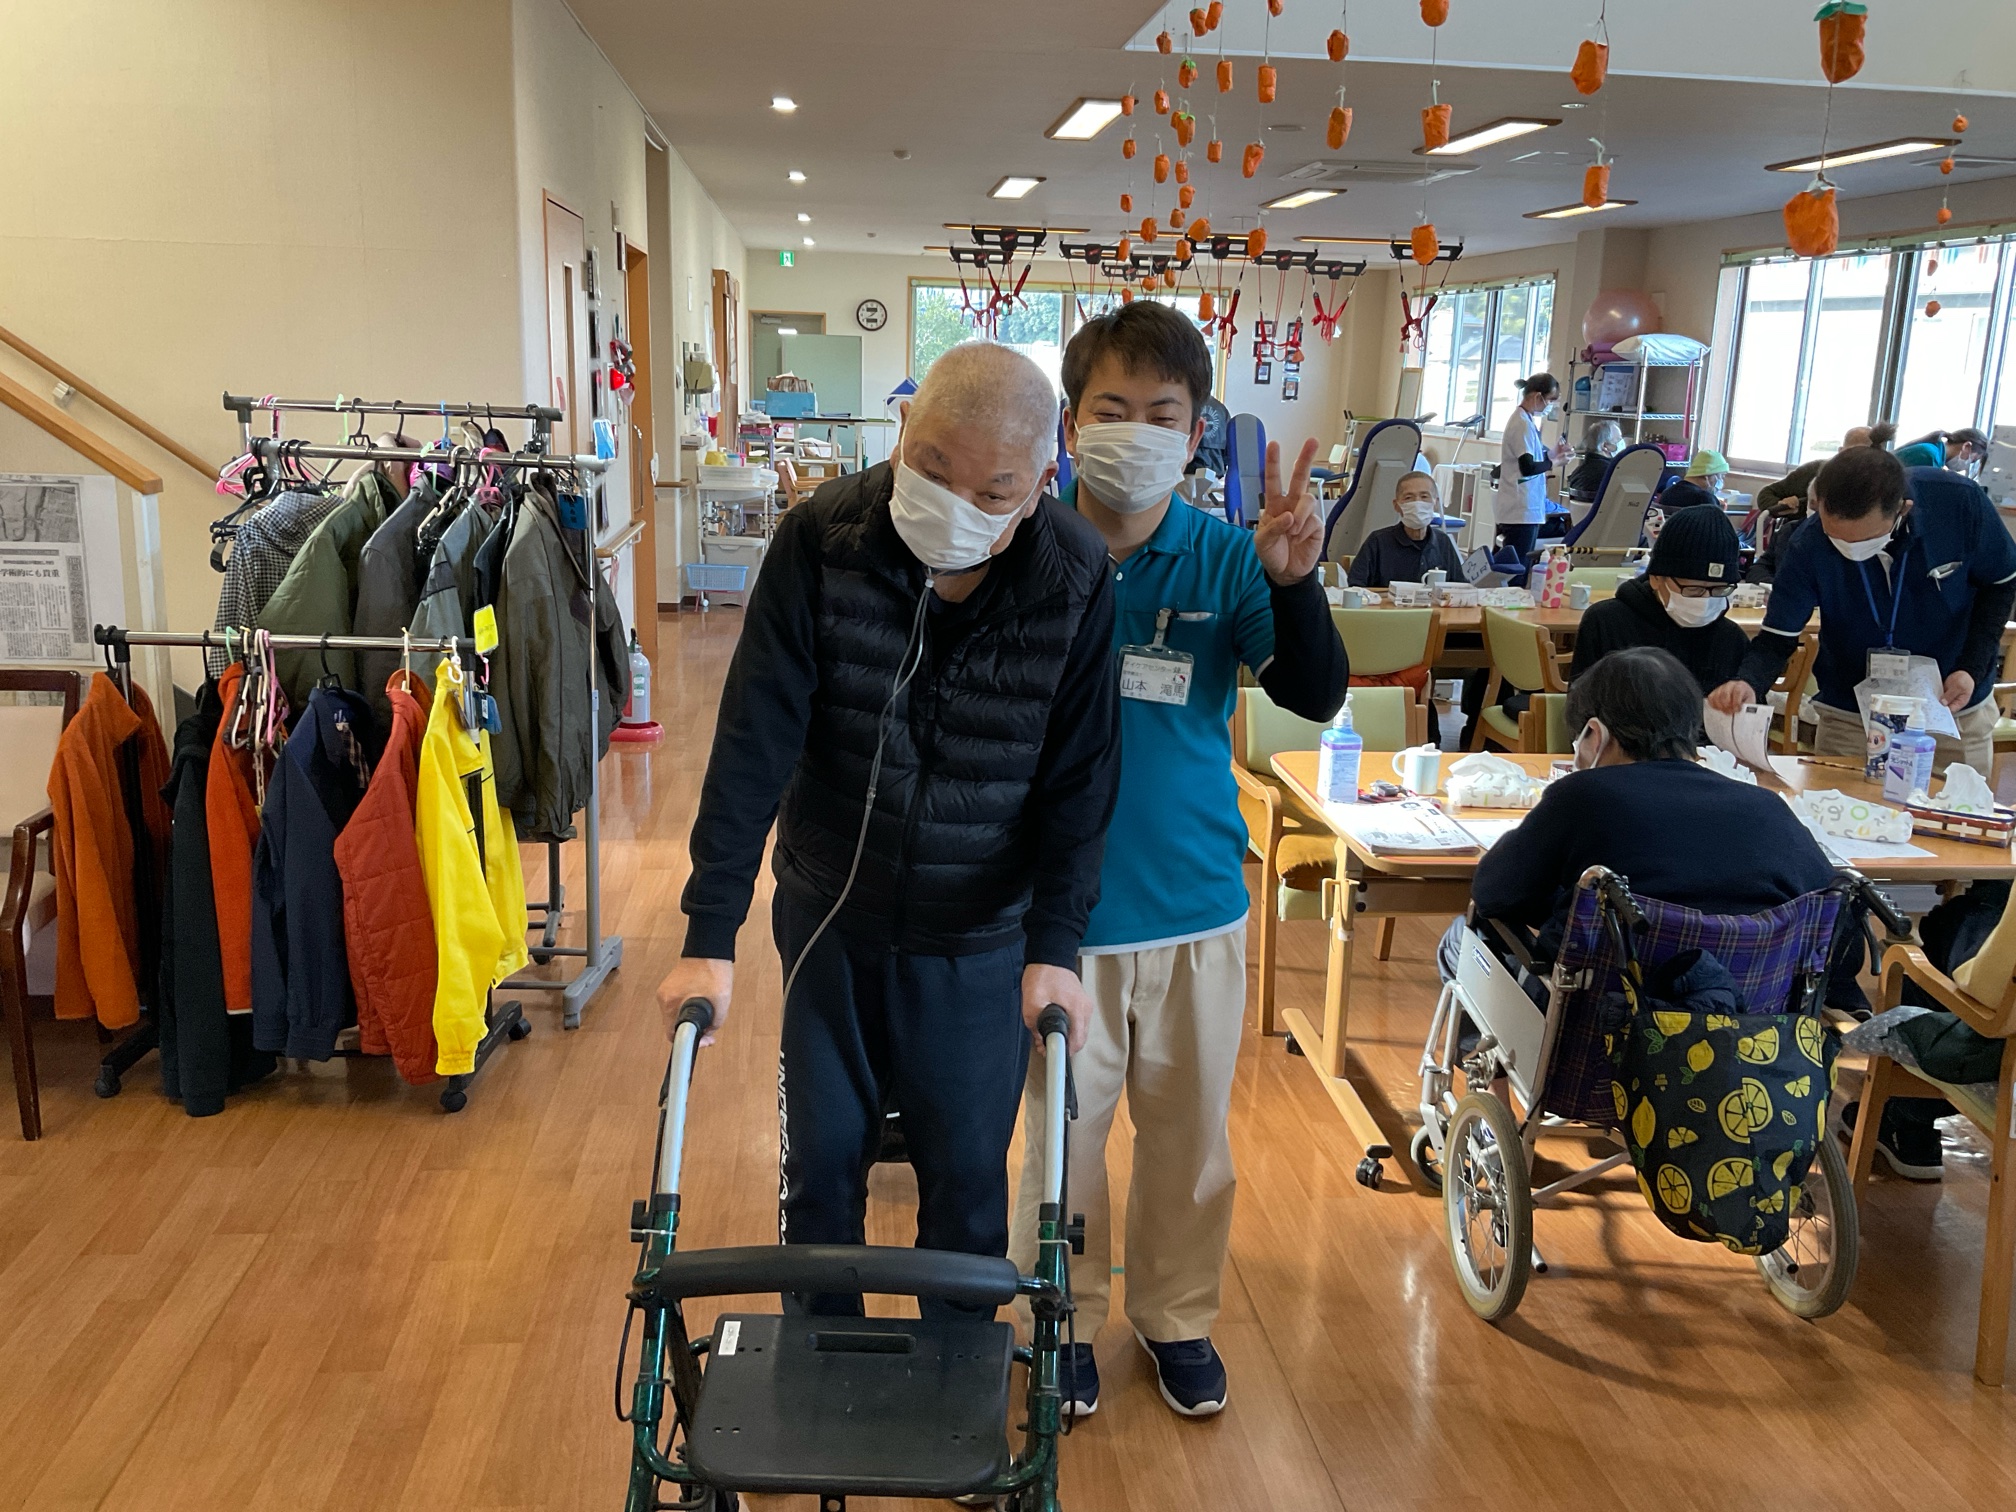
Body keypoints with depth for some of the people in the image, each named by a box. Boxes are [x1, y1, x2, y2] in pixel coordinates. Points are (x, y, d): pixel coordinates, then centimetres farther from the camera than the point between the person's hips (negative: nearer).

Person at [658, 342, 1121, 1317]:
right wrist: (710, 936, -20)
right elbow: (753, 739, -18)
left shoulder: (1077, 580, -16)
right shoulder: (822, 537, -17)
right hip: (830, 916, 1)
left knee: (968, 1174, 11)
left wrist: (1054, 947, -16)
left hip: (982, 939, 0)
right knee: (821, 1160, 14)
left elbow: (1080, 775, -11)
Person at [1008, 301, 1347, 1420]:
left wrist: (1293, 583, -29)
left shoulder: (1226, 560, -6)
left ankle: (1178, 1314, 42)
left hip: (1195, 905, 2)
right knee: (1062, 1128, 14)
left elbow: (1317, 697, -12)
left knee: (1188, 1130, 18)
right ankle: (1064, 1318, 38)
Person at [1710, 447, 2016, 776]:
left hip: (1955, 711, 1)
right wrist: (1747, 683, -40)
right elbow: (1776, 640, -18)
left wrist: (1972, 669, -16)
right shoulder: (1808, 548, -23)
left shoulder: (1960, 502, -22)